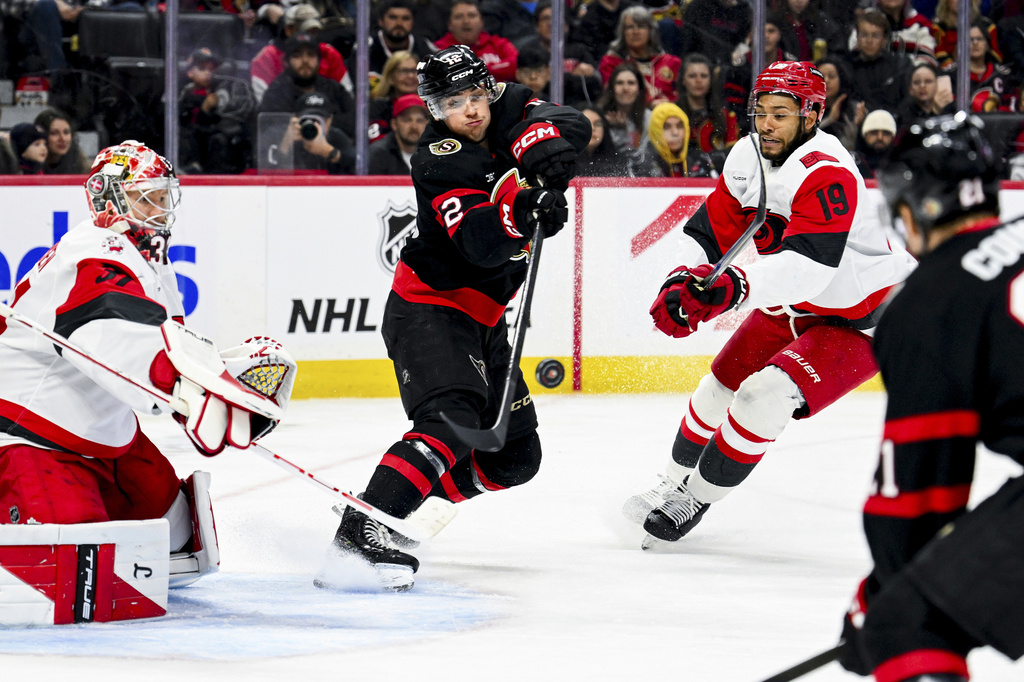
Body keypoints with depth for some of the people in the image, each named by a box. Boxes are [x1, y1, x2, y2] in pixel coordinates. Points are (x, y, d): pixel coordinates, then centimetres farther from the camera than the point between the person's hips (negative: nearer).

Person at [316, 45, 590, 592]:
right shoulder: (440, 161, -19)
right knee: (452, 422, -30)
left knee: (514, 454, 10)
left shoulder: (508, 110, 1)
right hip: (429, 308, -8)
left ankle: (407, 506, 16)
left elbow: (572, 126, -15)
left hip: (483, 319, 8)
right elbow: (479, 243, -31)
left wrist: (545, 143, -36)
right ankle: (362, 533, -37)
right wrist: (523, 210, -48)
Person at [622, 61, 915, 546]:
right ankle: (675, 484, 38)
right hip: (795, 306, 9)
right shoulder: (748, 157, -5)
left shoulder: (827, 174, -32)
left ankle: (694, 501, -6)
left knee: (763, 398, -22)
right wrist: (681, 284, -22)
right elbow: (709, 231, -2)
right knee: (721, 386, 15)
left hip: (863, 318, -9)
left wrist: (735, 287, -57)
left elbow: (808, 264, -44)